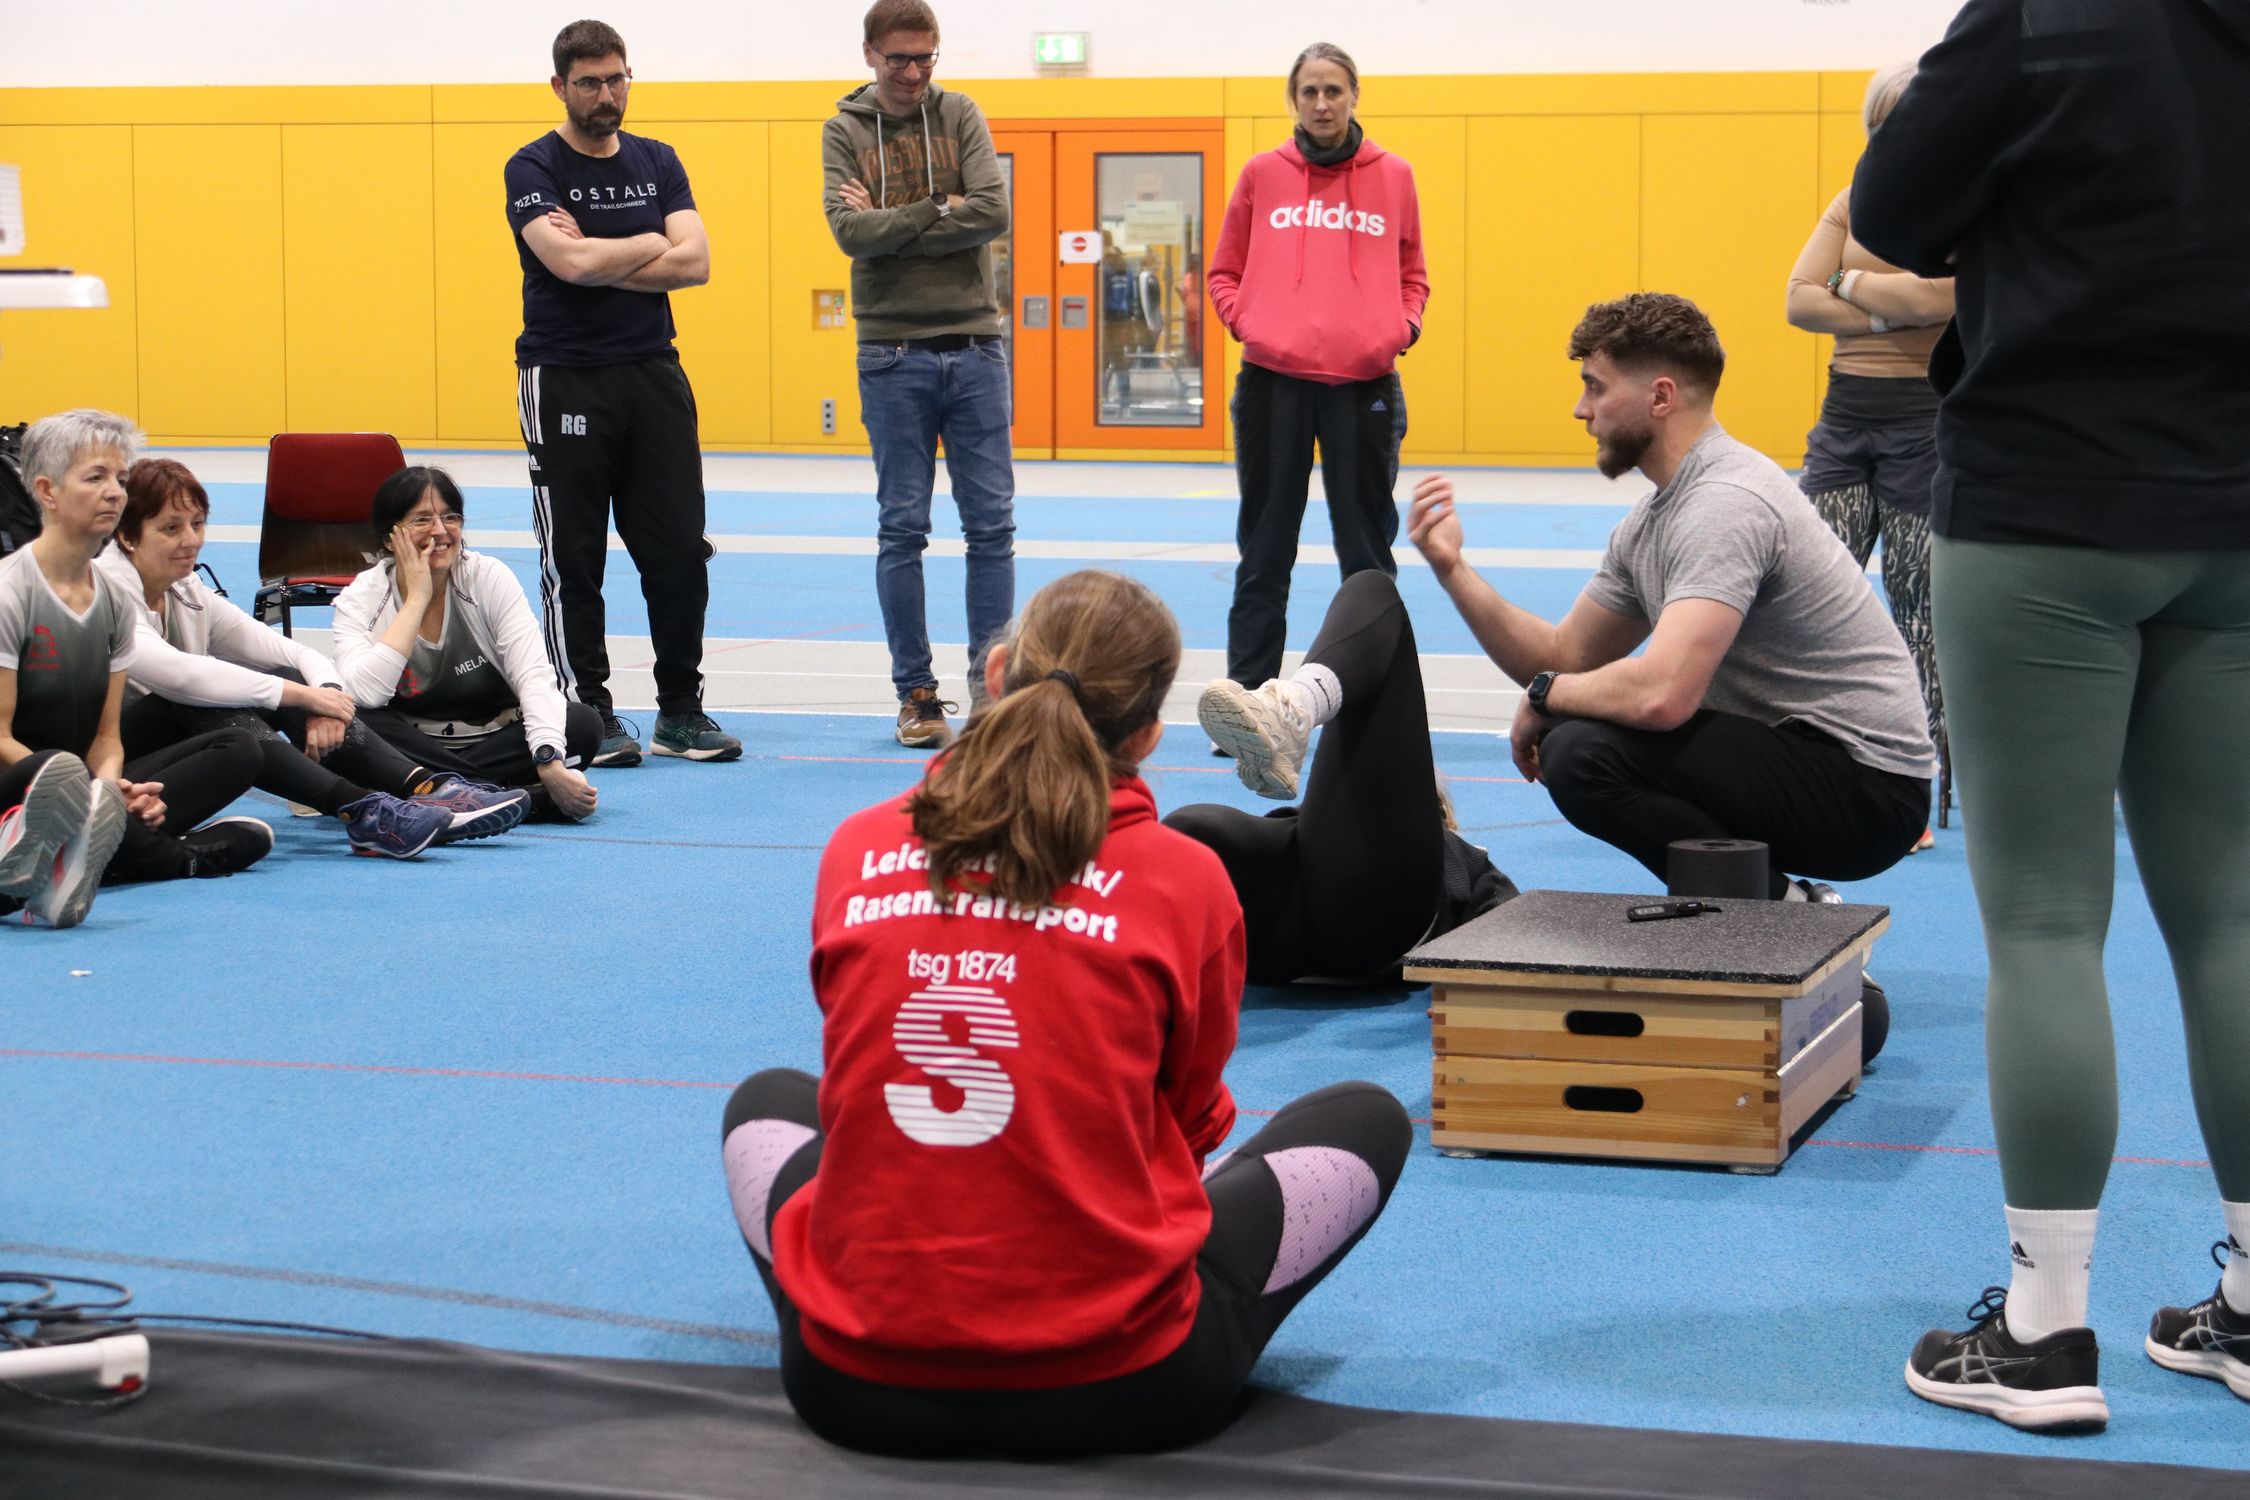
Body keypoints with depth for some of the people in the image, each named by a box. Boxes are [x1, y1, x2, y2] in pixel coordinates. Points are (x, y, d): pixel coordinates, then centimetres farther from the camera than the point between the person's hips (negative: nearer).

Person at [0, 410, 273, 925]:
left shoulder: (115, 602, 13)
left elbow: (106, 735, 10)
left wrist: (110, 784, -14)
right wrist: (98, 795, -23)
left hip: (84, 787, 8)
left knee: (237, 750, -10)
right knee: (57, 768, -42)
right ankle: (185, 856, -24)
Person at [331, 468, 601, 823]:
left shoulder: (490, 579, -6)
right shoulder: (361, 599, -8)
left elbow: (534, 678, -17)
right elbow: (364, 694, -26)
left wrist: (550, 764, -35)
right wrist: (417, 600, -21)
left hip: (496, 745, 0)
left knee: (583, 723, -25)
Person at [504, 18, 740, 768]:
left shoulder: (656, 163, 10)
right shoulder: (533, 168, -3)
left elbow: (695, 262, -3)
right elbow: (570, 263, -19)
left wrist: (601, 261, -11)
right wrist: (649, 244, -4)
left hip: (654, 374, 4)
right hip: (564, 381, -4)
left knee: (680, 551, 2)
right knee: (574, 560, 1)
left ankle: (681, 711, 13)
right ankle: (589, 715, 8)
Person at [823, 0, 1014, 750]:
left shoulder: (960, 116, 6)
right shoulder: (844, 132, 4)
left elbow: (994, 211, -10)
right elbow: (849, 230, -11)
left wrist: (891, 225, -11)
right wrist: (940, 212, -10)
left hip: (974, 346, 1)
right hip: (892, 355, -1)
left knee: (991, 525, 2)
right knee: (902, 530, 2)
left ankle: (992, 686, 10)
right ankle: (916, 692, 10)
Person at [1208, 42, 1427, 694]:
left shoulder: (1393, 176, 8)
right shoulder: (1262, 174, 7)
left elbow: (1412, 275, 17)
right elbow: (1224, 273, 14)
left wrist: (1405, 324, -1)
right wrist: (1245, 320, -4)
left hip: (1365, 379, 0)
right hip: (1273, 378, 0)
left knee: (1366, 547, 6)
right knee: (1265, 549, 6)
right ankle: (1246, 694, 10)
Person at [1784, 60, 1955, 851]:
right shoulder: (1854, 203, 12)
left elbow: (1939, 294, -21)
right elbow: (1799, 301, 2)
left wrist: (1850, 283, -6)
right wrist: (1891, 311, -12)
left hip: (1931, 421, -5)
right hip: (1846, 411, 5)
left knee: (1921, 608, 1)